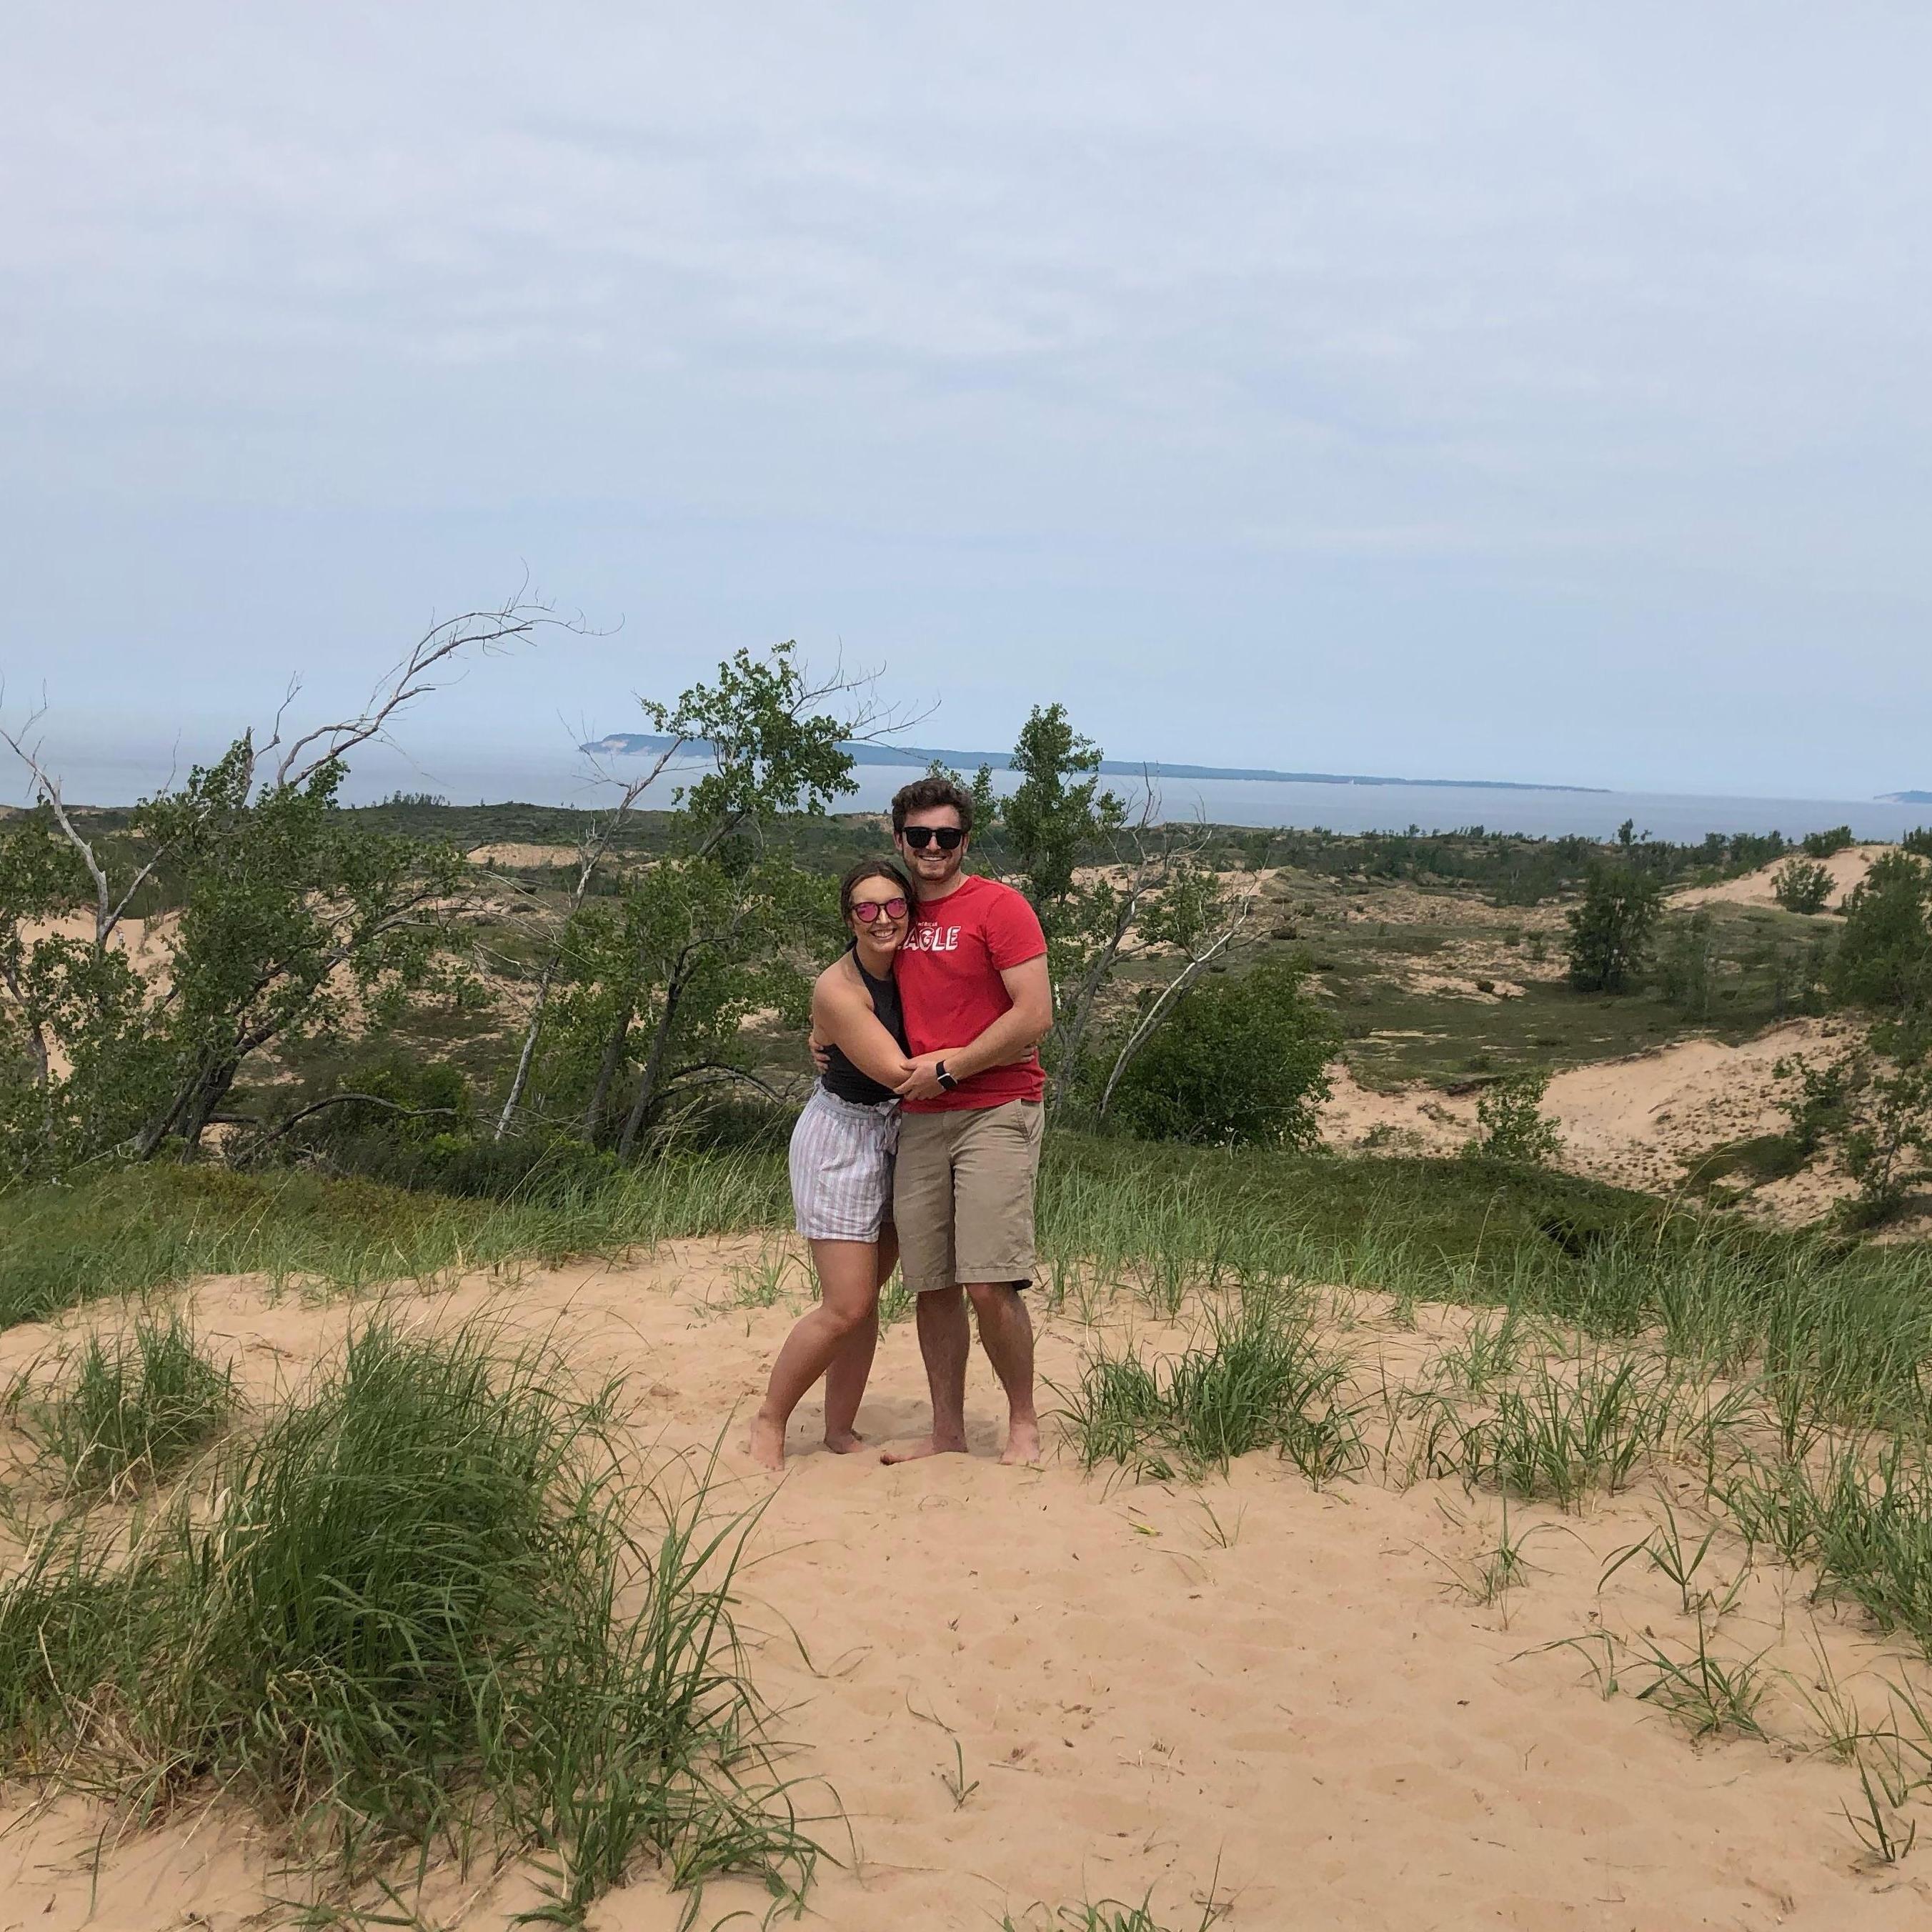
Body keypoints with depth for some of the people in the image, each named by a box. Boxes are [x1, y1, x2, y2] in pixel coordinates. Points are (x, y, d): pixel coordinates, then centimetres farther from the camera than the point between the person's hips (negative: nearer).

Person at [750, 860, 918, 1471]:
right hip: (841, 1142, -7)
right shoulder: (838, 990, -21)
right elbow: (897, 1072, -23)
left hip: (894, 1142, 7)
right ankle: (770, 1419, 9)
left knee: (865, 1299, 8)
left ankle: (840, 1429, 18)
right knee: (847, 1307, -9)